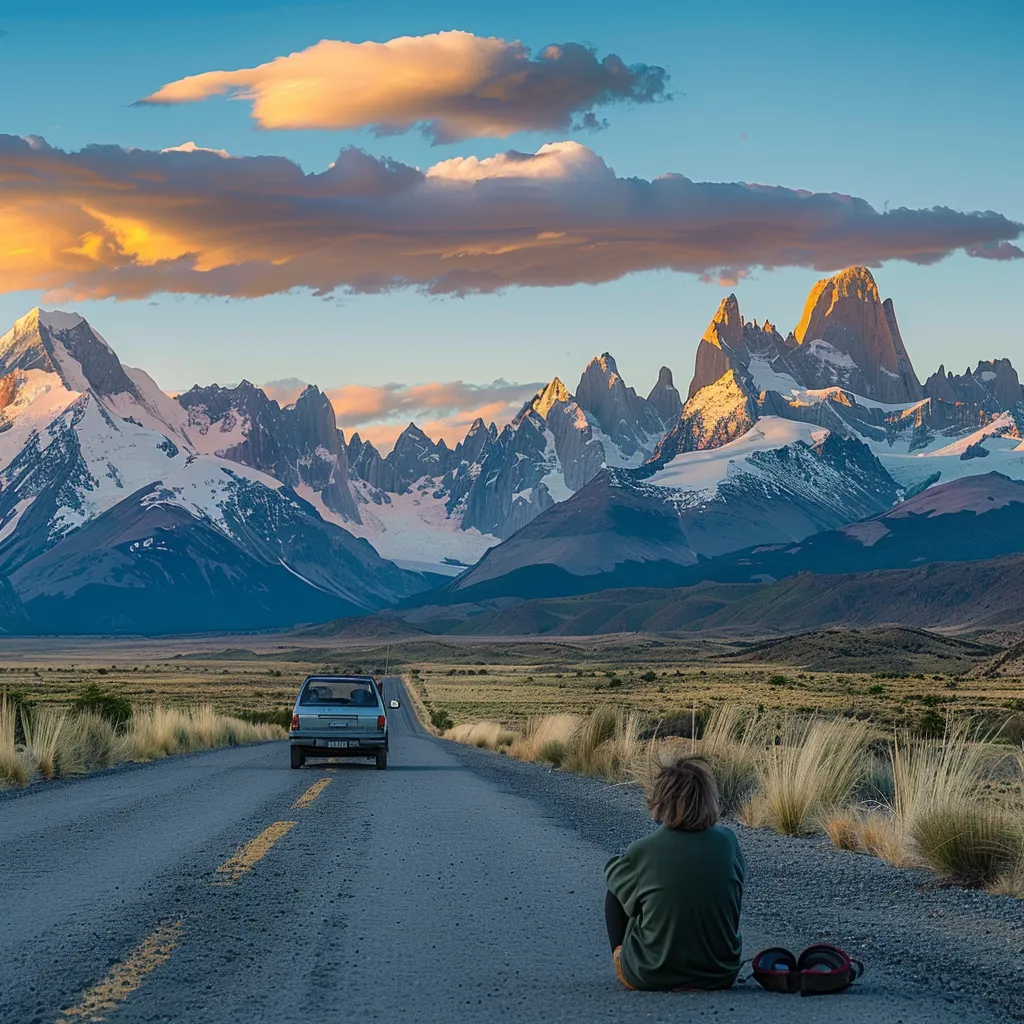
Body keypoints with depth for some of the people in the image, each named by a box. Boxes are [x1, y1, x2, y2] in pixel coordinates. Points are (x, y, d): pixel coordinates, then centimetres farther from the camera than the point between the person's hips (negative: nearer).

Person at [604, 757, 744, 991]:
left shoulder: (643, 850, -16)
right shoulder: (726, 841, -9)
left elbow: (612, 872, 6)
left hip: (651, 978, -3)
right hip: (720, 975, 3)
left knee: (615, 892, 19)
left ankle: (621, 962, 32)